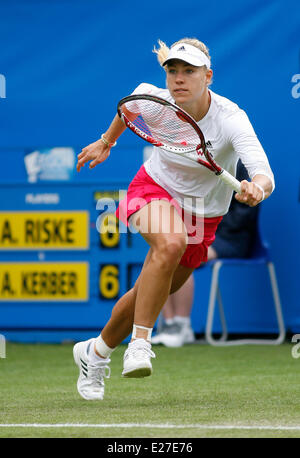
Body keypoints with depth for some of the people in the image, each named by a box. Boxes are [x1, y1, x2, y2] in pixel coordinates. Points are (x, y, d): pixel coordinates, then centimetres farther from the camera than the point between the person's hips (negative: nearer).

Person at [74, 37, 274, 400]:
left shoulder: (231, 120, -31)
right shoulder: (157, 100, -22)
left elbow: (265, 175, -45)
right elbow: (135, 97, 6)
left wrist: (257, 189, -68)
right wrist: (107, 142, 18)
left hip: (203, 214, 1)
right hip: (155, 189, -1)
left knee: (151, 294, 10)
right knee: (171, 242, -36)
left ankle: (96, 351, 38)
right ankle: (140, 343, -31)